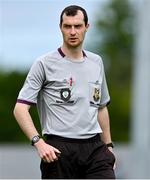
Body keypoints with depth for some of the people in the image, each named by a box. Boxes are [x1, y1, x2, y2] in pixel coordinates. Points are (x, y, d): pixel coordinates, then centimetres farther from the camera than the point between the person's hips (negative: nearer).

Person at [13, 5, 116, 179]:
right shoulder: (44, 64, -6)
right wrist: (39, 142, -22)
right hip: (59, 150, -4)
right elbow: (20, 108, -10)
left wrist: (108, 145, 18)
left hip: (94, 147, 4)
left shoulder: (96, 62, 12)